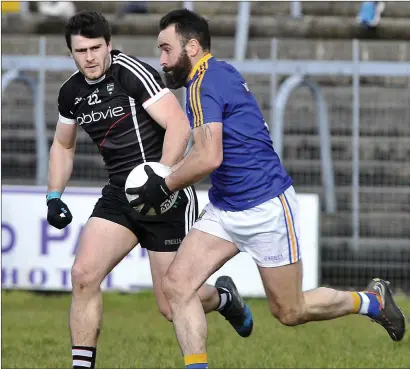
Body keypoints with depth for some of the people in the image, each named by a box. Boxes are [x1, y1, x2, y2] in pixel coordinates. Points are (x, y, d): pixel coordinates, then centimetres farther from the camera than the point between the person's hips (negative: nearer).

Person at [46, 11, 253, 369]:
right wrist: (54, 196, 12)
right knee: (83, 275, -14)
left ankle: (224, 297, 32)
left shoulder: (132, 72, -16)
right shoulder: (71, 92, 6)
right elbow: (63, 145, 24)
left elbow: (179, 126, -22)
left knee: (172, 306, -2)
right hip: (119, 196, 6)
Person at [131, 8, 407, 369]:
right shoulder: (219, 73, 10)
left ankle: (373, 300, 26)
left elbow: (208, 159, -29)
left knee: (290, 311, 5)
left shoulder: (203, 84, -20)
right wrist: (166, 175, 17)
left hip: (266, 208, -10)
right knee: (176, 284, -6)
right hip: (224, 209, 10)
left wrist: (164, 186, -14)